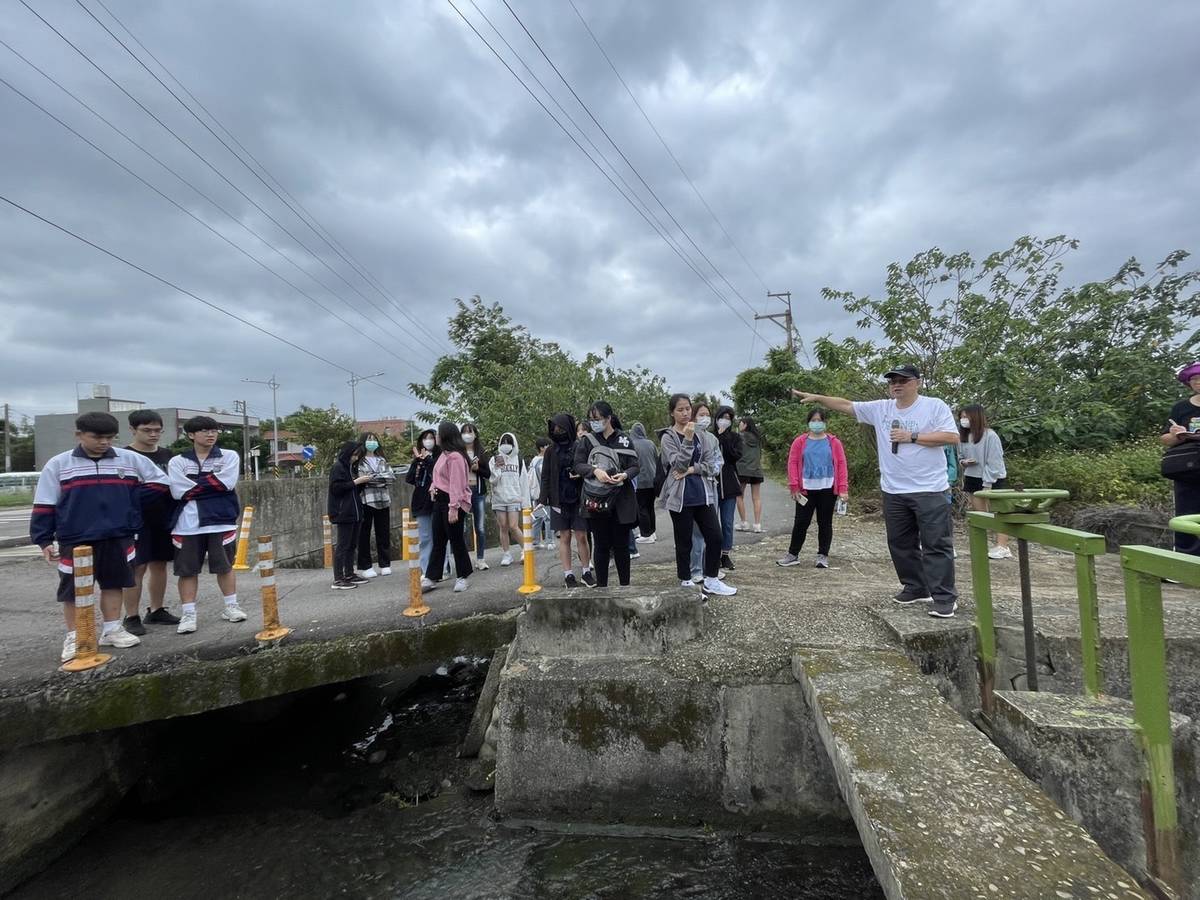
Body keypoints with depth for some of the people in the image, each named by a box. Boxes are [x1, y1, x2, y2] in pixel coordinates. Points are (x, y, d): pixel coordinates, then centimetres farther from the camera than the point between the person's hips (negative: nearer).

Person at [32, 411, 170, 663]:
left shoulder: (131, 460, 1)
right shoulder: (58, 464, -2)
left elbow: (159, 482, 8)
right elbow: (44, 505, 0)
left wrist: (129, 501, -1)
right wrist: (44, 540, -4)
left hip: (118, 537, 2)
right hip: (75, 539, -2)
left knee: (114, 584, 11)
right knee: (73, 589, 4)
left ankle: (112, 630, 23)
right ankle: (73, 637, 17)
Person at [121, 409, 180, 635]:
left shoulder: (167, 455, 11)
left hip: (164, 519, 5)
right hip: (137, 520, -5)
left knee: (160, 564, 11)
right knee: (137, 567, -4)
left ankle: (156, 610, 22)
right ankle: (131, 617, 5)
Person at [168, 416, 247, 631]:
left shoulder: (229, 456, 5)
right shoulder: (177, 461, 6)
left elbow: (226, 483, -11)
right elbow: (179, 492, -8)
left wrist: (194, 486, -6)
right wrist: (211, 483, -7)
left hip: (221, 522, 0)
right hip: (187, 525, 0)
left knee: (225, 566, 8)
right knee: (187, 570, 2)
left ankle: (231, 606, 21)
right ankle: (188, 614, 10)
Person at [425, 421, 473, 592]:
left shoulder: (455, 456, -18)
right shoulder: (444, 454, 12)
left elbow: (457, 484, -22)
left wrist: (453, 508, -25)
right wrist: (433, 487, 6)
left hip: (452, 502, -10)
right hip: (440, 500, 10)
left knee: (456, 539, 2)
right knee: (438, 540, 11)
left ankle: (462, 577, 16)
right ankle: (431, 577, 16)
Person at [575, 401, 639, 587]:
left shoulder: (623, 439, 0)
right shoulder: (587, 440, 3)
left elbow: (635, 466, 0)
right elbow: (578, 465, -2)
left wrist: (625, 475, -22)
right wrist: (595, 470, -21)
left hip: (620, 500, 0)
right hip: (595, 501, 1)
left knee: (621, 545, 7)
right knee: (601, 546, 7)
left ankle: (625, 585, 21)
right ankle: (601, 586, 17)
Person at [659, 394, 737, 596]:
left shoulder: (700, 433, 8)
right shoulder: (668, 437, -4)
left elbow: (712, 462, 2)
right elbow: (679, 465, -15)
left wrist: (692, 470, -12)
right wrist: (688, 440, -25)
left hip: (703, 494, 4)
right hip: (680, 497, -4)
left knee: (715, 536, 3)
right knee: (684, 542, 5)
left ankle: (711, 580, 18)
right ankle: (685, 582, 19)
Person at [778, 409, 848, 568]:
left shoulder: (834, 442, 4)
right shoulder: (800, 441, 3)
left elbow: (841, 465, 1)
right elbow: (793, 463, 1)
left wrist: (843, 488, -6)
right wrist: (794, 487, -6)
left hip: (827, 490, 0)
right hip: (806, 490, 0)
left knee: (825, 523, 8)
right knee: (801, 522, 3)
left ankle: (823, 556, 17)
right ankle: (793, 554, 13)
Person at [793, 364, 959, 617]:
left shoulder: (935, 406, -6)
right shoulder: (880, 409, 7)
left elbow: (952, 437, -13)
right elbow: (846, 404, 9)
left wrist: (912, 437, -17)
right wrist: (817, 397, 3)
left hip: (929, 491, -6)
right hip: (894, 492, 6)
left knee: (935, 544, -2)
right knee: (900, 543, 14)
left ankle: (944, 597, 5)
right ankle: (915, 587, 28)